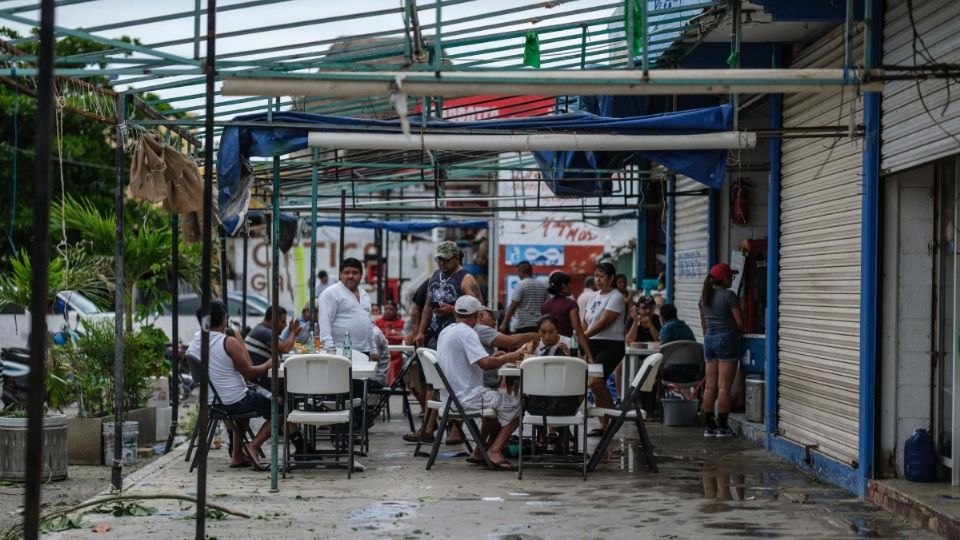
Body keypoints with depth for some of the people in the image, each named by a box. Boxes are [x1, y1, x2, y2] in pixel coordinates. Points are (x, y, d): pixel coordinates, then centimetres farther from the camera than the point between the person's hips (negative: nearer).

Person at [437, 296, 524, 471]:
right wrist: (507, 358, -11)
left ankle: (479, 451, 22)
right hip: (466, 396, -10)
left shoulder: (445, 332, 12)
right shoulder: (467, 333, -17)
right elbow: (485, 363, -27)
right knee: (515, 405, -2)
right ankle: (495, 450, -5)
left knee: (497, 402, 28)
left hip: (451, 395, 10)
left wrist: (493, 358, 22)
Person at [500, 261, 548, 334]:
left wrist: (504, 323, -10)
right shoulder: (543, 285, 9)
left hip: (523, 325, -5)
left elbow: (513, 306, -12)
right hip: (539, 325, 5)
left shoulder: (521, 285, -7)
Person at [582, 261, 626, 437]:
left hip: (611, 345, -7)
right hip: (593, 344, 7)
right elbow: (585, 321, 18)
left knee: (595, 382, -19)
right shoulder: (595, 296, 16)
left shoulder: (616, 297, -8)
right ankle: (603, 425, 12)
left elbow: (603, 322, -17)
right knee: (598, 384, 6)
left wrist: (583, 336, -19)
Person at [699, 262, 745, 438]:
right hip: (726, 338, -7)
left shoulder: (704, 297, 10)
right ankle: (722, 427, -3)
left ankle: (709, 426, 10)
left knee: (710, 386, 8)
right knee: (724, 386, -4)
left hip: (709, 340, 7)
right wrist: (739, 331, 9)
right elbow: (739, 322, -12)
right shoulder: (729, 295, -12)